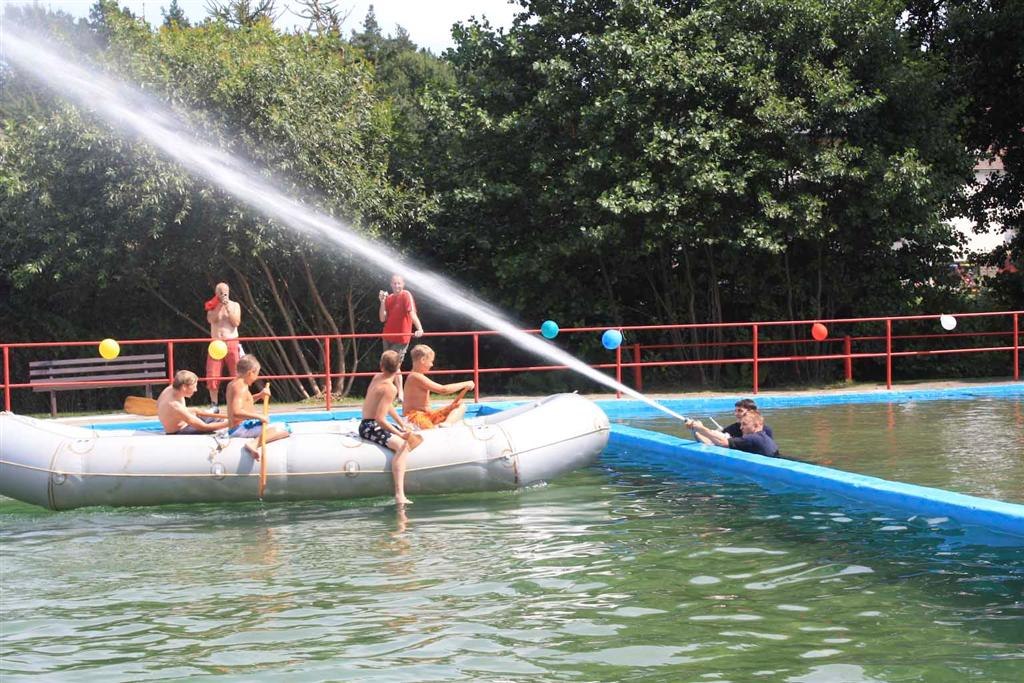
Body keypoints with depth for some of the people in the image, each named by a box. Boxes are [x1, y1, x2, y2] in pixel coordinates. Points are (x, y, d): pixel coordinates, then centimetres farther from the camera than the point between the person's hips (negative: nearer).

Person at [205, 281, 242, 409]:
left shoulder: (235, 305, 9)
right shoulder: (212, 306, 8)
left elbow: (236, 323, -4)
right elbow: (211, 320, -10)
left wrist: (228, 308, -10)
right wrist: (220, 305, -12)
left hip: (232, 343, 0)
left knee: (236, 374, -4)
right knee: (212, 376, -4)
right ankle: (214, 405, 3)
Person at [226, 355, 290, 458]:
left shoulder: (232, 384, 14)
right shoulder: (242, 388, -17)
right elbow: (236, 412, -31)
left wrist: (260, 395, 16)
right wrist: (259, 416, -26)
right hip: (242, 428, -11)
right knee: (282, 431, -27)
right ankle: (254, 443, -44)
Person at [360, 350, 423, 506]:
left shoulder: (377, 377, 7)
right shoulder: (390, 388, -19)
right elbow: (380, 418, -26)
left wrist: (402, 425, 10)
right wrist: (400, 434, -25)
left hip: (367, 424, 10)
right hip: (370, 427, -10)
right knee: (402, 445, -31)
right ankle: (399, 495, -44)